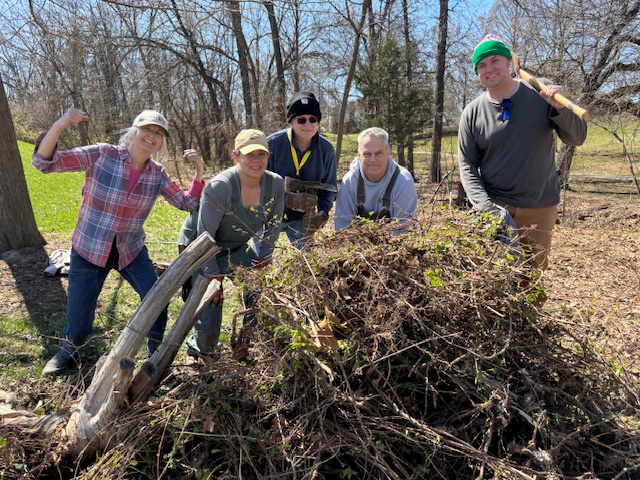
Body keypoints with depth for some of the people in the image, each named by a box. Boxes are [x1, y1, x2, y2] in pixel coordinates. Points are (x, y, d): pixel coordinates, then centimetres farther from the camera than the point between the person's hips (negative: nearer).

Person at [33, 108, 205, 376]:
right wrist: (59, 125, -32)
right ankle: (69, 351, 44)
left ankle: (157, 354, 26)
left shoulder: (158, 175, -5)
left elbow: (188, 204, 0)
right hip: (89, 250, -2)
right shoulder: (101, 155, -16)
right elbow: (43, 162, -16)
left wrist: (199, 171, -12)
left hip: (131, 251, 3)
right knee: (78, 322, 6)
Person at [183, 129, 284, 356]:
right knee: (209, 315, -5)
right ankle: (198, 348, 31)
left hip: (239, 248, 5)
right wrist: (213, 276, -22)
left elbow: (272, 226, 0)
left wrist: (263, 259, -4)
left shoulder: (275, 184, -16)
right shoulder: (220, 187, -32)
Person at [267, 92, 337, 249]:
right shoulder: (272, 143, -19)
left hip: (301, 218, 3)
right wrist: (289, 199, -32)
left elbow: (329, 187, 1)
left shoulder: (326, 149, -9)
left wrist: (323, 213, -18)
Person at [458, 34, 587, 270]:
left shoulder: (542, 95, -1)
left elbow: (577, 137, -2)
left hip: (540, 208, 1)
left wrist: (560, 108, -22)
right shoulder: (472, 113, -2)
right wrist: (486, 207, -16)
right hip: (494, 206, 0)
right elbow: (467, 166, -2)